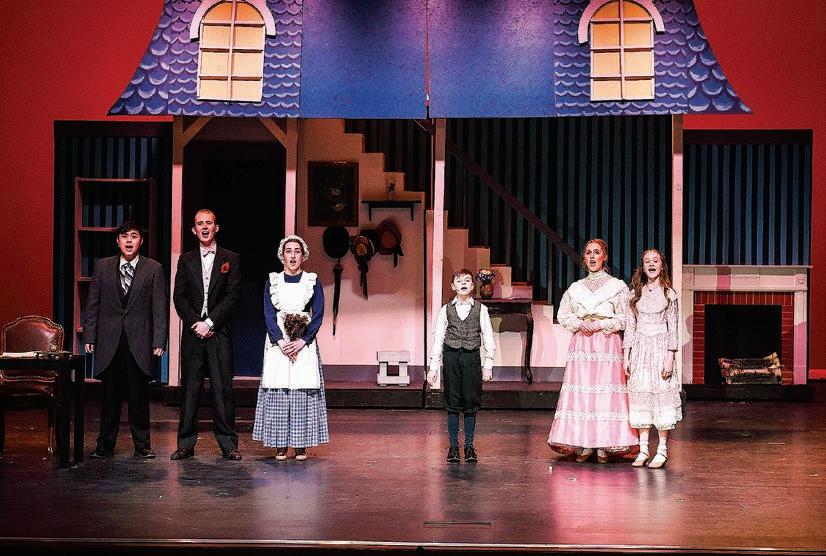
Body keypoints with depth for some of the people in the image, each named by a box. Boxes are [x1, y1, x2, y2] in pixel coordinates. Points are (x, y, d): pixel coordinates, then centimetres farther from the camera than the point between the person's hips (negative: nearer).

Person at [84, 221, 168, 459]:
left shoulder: (153, 269, 3)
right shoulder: (103, 266, 8)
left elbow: (160, 308, 0)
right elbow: (93, 304, 9)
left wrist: (159, 341, -6)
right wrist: (89, 336, 2)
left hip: (140, 341, -1)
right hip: (109, 342, 1)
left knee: (139, 396, 4)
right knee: (110, 396, 7)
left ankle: (142, 445, 13)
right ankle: (105, 445, 16)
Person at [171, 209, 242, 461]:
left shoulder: (231, 259, 6)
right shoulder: (186, 260, 13)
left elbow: (232, 296, -2)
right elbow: (179, 297, 6)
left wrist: (209, 323, -10)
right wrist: (196, 323, -8)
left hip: (219, 332, -2)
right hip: (192, 332, 2)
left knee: (222, 387, -2)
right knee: (189, 387, 3)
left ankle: (228, 444, 3)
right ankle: (186, 444, 8)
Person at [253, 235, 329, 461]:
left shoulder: (313, 281, 6)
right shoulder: (272, 281, 9)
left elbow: (318, 315, 0)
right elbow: (268, 315, 1)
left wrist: (301, 341, -12)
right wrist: (281, 342, -12)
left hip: (305, 343, -1)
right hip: (277, 342, 1)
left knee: (303, 390, -4)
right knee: (277, 390, -3)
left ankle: (301, 445, 3)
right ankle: (280, 445, 3)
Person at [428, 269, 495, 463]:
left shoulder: (480, 309, 5)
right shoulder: (446, 309, 6)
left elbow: (488, 337, 5)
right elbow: (438, 337, 6)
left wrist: (488, 364, -2)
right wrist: (433, 366, 2)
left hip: (472, 357, 0)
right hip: (451, 357, 0)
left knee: (471, 403, 2)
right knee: (452, 403, 3)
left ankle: (469, 447, 12)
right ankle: (453, 447, 12)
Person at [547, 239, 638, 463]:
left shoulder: (617, 286, 5)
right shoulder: (575, 288, 14)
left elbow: (625, 318, 0)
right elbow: (562, 315, 12)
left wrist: (602, 325, -11)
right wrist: (580, 324, -6)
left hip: (607, 345, -3)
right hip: (581, 345, 3)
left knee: (606, 392, -6)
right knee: (580, 392, -3)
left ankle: (603, 446, -1)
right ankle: (584, 445, 2)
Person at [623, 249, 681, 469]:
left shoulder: (668, 294, 1)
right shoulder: (636, 293, 9)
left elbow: (672, 328, -1)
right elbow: (630, 326, 9)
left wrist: (670, 358, -9)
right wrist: (626, 356, 4)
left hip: (660, 348, -3)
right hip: (640, 349, 3)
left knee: (661, 395, -3)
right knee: (640, 395, 3)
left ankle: (662, 450, 5)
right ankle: (643, 449, 10)